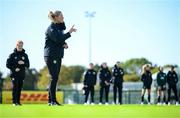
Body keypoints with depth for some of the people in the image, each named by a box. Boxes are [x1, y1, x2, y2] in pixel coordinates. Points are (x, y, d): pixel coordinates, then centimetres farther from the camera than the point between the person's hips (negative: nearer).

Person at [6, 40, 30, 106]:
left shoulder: (25, 55, 10)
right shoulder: (12, 55, 3)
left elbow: (28, 65, 7)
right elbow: (8, 64, 0)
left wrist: (23, 63, -13)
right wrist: (14, 69, -13)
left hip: (22, 74, 3)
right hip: (14, 74, -3)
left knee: (19, 88, 3)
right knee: (15, 87, -12)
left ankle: (18, 101, 8)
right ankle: (14, 102, -12)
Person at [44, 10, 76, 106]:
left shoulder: (59, 27, 17)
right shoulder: (51, 28, -11)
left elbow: (61, 39, 20)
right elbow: (58, 39, -22)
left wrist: (64, 44, -2)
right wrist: (69, 33, -19)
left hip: (58, 56, 9)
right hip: (51, 56, -9)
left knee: (54, 78, 8)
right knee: (54, 78, -10)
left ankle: (50, 101, 11)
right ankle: (53, 100, -9)